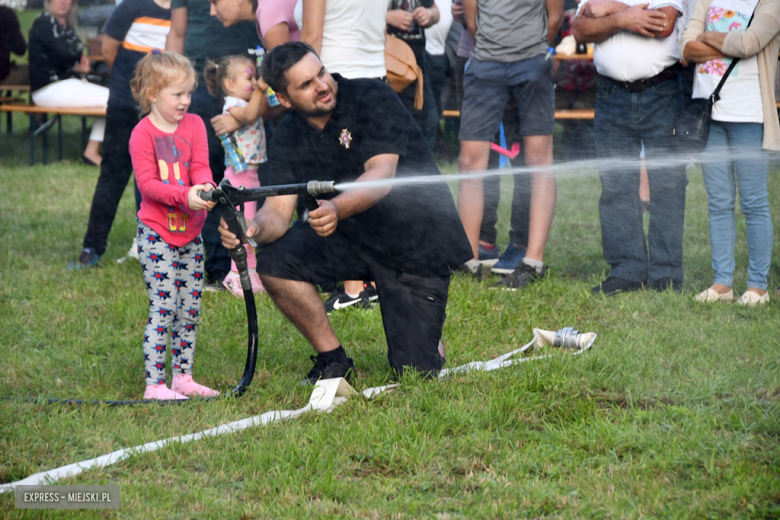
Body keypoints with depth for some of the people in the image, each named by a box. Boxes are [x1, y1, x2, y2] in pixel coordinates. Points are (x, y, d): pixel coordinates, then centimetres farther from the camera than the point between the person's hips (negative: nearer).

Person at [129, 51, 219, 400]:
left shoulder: (194, 125, 6)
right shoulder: (143, 134, -9)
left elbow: (200, 166, -3)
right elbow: (147, 183, -16)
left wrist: (205, 186, -26)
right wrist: (185, 195, -29)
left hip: (191, 231, 6)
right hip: (157, 234, -6)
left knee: (191, 307, 10)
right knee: (163, 307, -10)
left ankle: (183, 377, 20)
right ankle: (154, 384, -6)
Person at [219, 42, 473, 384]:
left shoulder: (373, 98, -16)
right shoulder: (288, 139, -3)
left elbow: (382, 175, -29)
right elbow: (278, 209, -13)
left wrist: (336, 208, -49)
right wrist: (254, 228, -39)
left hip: (420, 243, -4)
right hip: (354, 237, 4)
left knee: (415, 370, -9)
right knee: (274, 260, -22)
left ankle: (427, 338, 30)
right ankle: (332, 359, -4)